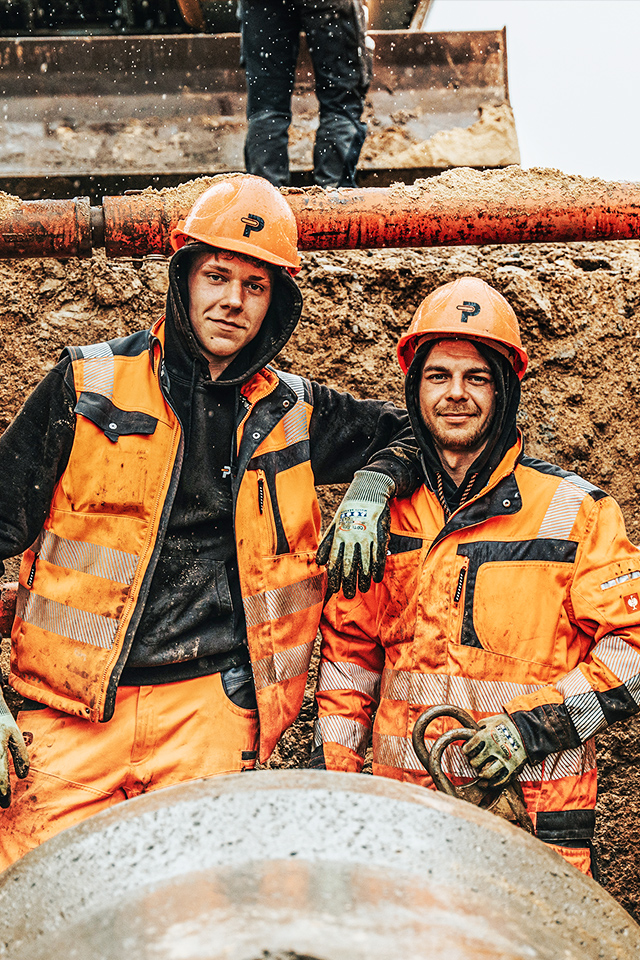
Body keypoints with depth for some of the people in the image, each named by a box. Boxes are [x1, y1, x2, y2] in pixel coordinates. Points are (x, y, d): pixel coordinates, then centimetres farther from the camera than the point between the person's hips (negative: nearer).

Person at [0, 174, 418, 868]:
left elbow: (410, 430, 25)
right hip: (74, 707, -1)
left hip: (211, 705, 1)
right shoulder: (89, 383, 4)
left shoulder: (291, 412, 11)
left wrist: (371, 486, 2)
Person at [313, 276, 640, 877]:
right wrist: (332, 766, 7)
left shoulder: (574, 511, -3)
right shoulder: (385, 512, 7)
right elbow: (349, 644, 14)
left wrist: (533, 726, -16)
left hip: (536, 810, -2)